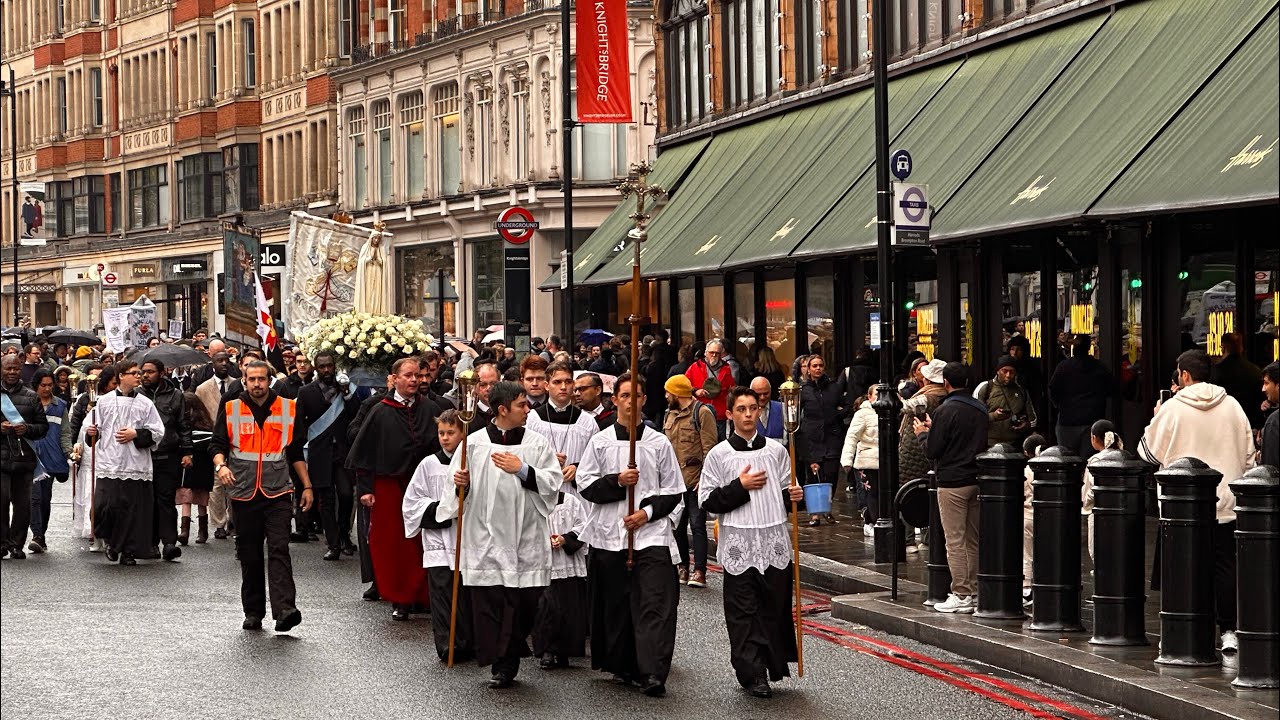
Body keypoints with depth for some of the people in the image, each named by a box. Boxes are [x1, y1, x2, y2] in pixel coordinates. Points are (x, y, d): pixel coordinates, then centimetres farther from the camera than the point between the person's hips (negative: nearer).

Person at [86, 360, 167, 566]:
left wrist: (136, 434, -9)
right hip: (108, 464, 0)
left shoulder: (145, 403, 6)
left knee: (132, 509, 0)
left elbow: (158, 433, 4)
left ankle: (128, 550, 12)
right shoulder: (104, 401, 8)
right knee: (105, 506, -8)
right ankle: (111, 541, 18)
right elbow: (97, 429, 16)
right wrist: (92, 432, -5)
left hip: (136, 466, 0)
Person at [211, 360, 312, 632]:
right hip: (244, 493, 1)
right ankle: (253, 612, 15)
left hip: (278, 492, -1)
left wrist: (307, 486, 14)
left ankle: (284, 610, -24)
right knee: (249, 556, 6)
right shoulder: (230, 409, 6)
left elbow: (296, 452, 16)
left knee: (279, 550, -14)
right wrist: (221, 465, -16)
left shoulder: (288, 408, 9)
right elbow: (217, 444, 5)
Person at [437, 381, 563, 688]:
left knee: (524, 599, -1)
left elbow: (553, 482, -2)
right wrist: (461, 482, -13)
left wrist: (522, 470, -13)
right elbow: (457, 484, 9)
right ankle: (502, 663, 4)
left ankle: (507, 663, 14)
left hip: (525, 535, 1)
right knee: (489, 600, -4)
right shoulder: (474, 442, 4)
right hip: (486, 534, -1)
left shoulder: (537, 443, 6)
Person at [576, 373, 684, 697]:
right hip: (609, 535, 1)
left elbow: (674, 491, 8)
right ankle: (624, 666, 20)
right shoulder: (600, 441, 8)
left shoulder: (659, 443, 7)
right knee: (616, 605, 6)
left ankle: (653, 673, -18)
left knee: (655, 603, -12)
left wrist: (648, 512, -7)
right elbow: (585, 485, 4)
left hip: (651, 533, -1)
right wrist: (617, 482, -11)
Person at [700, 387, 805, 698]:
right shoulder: (719, 455, 2)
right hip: (739, 546, -2)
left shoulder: (776, 450, 11)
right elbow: (708, 500, -2)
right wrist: (740, 486, -11)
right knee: (744, 612, -3)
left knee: (776, 608, 4)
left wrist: (792, 496, -2)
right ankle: (752, 674, 0)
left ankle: (774, 665, 13)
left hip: (775, 542, 3)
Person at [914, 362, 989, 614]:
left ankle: (961, 595, -6)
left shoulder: (945, 411, -14)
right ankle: (975, 592, 15)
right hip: (977, 480, 7)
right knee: (974, 540, 12)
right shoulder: (980, 408, 9)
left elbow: (931, 451, -13)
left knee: (955, 541, -4)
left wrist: (923, 433, 10)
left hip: (952, 483, -7)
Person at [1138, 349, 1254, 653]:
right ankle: (1229, 632, 4)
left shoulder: (1172, 408, -8)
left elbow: (1148, 451, 2)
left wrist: (1155, 418, 16)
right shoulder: (1232, 406, 2)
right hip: (1226, 503, 2)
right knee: (1225, 567, 7)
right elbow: (1248, 454, 7)